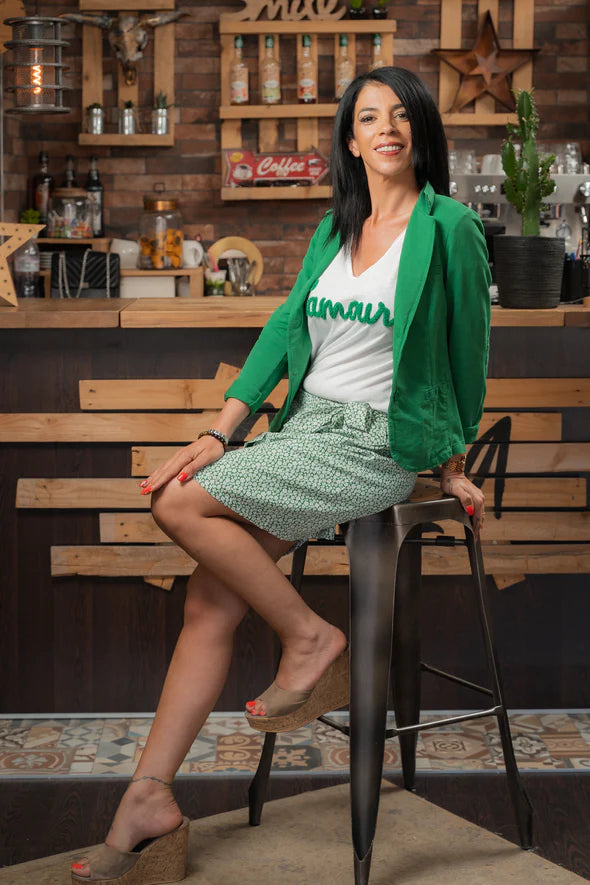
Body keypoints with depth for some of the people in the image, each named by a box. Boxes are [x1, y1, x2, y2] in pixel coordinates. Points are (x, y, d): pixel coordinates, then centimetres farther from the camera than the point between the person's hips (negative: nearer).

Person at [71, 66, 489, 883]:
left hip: (375, 446, -6)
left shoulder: (447, 225, -6)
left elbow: (467, 347, -1)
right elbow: (285, 326, 8)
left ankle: (310, 639, -4)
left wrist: (452, 464, 5)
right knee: (210, 600, -4)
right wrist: (220, 432, -2)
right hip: (305, 428, 7)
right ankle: (149, 799, 2)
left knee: (181, 504, -19)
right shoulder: (335, 228, 14)